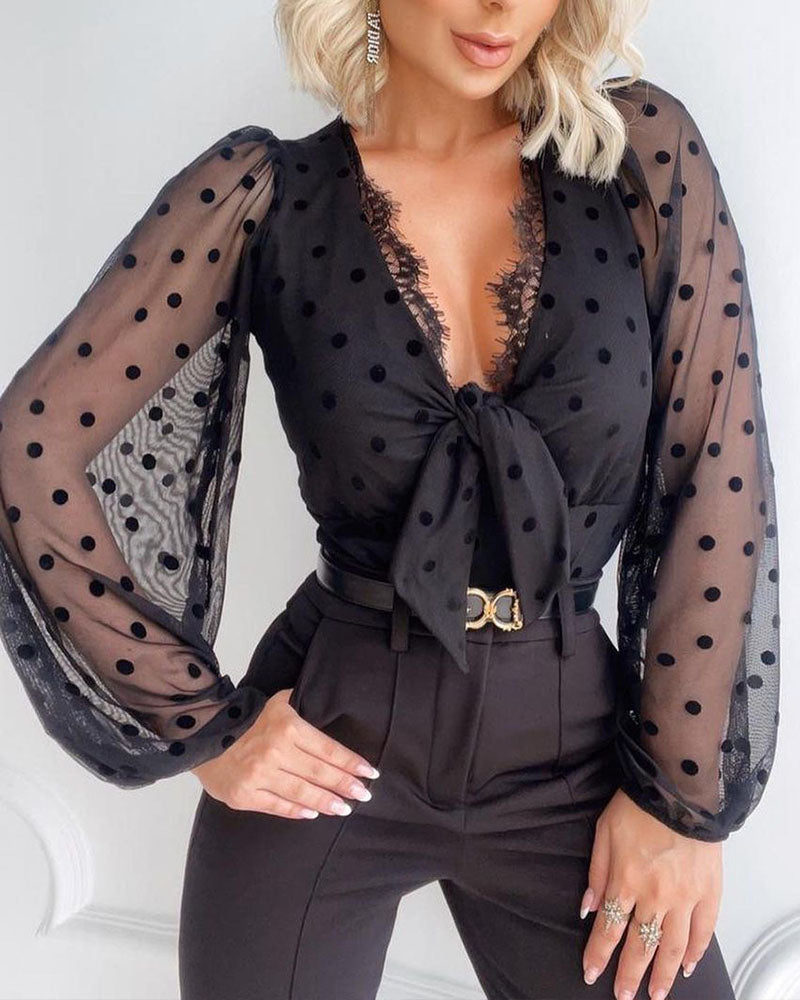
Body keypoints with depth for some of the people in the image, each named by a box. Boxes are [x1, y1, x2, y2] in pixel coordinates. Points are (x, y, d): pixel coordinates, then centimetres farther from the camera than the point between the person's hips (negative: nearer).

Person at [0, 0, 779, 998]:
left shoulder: (647, 150, -4)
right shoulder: (262, 195, -8)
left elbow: (721, 479, -4)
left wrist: (684, 790, -3)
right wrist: (198, 726, -5)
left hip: (571, 744, 2)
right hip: (330, 743, -1)